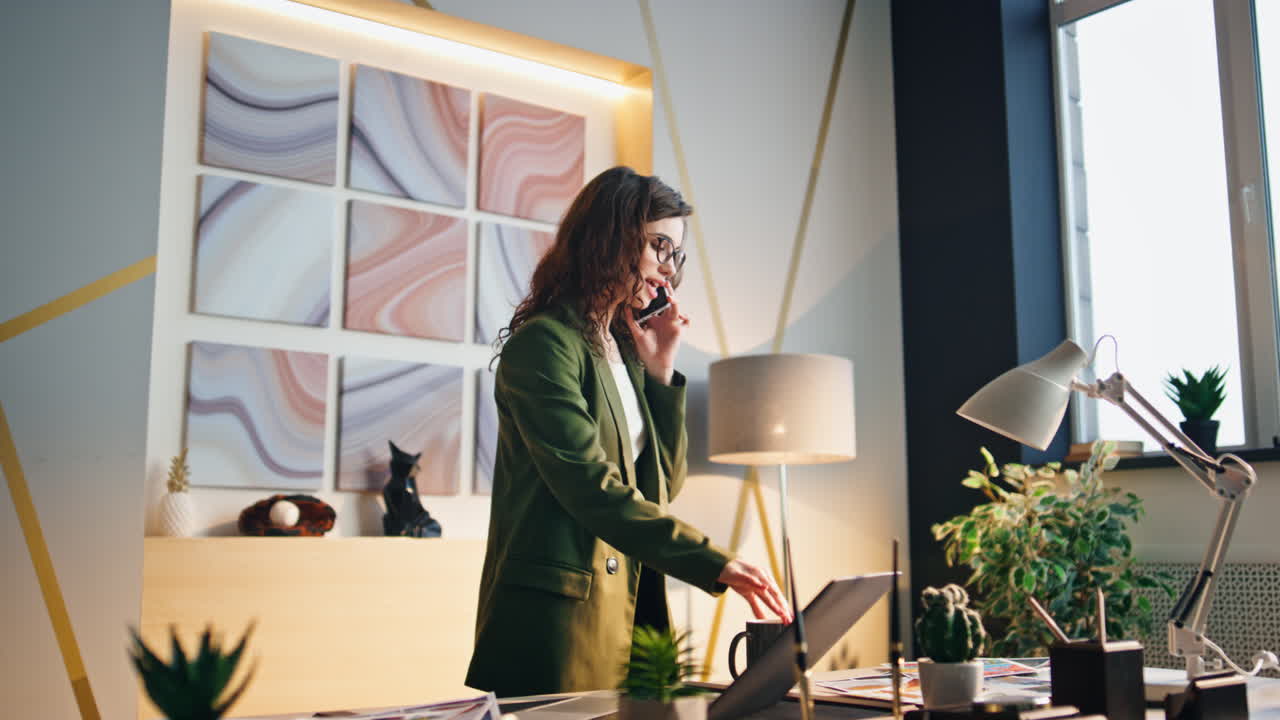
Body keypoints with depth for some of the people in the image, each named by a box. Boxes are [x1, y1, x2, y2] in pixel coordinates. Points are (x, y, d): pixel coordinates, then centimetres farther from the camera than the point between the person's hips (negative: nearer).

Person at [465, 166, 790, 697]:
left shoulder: (623, 350, 16)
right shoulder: (542, 345, -11)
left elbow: (663, 485, 16)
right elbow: (592, 489, -21)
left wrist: (660, 373, 6)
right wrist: (716, 564, -24)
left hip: (629, 608, 8)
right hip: (559, 616, -8)